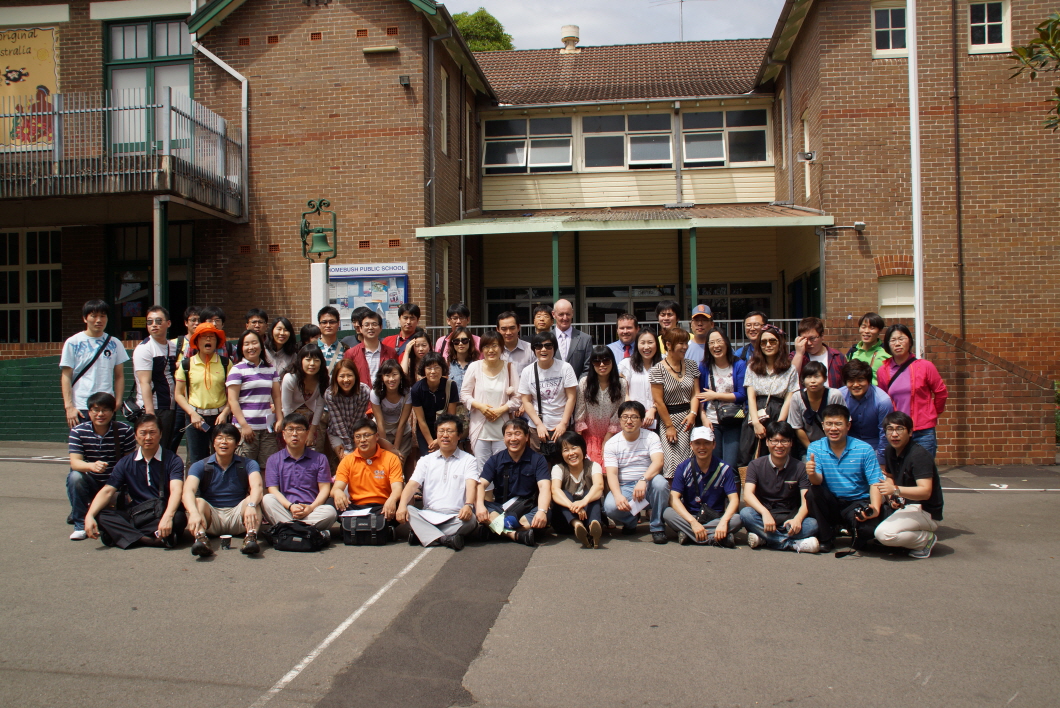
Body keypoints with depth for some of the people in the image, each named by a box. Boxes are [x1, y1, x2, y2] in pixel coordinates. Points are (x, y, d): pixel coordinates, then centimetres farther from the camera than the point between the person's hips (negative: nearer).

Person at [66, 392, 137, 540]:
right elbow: (74, 462, -20)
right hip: (90, 483, 0)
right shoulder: (78, 431, -9)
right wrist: (92, 466, -43)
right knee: (75, 477, -32)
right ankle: (80, 525, -12)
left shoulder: (125, 430, -11)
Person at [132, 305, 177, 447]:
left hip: (171, 407, 7)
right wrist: (150, 413, -24)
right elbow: (145, 383, -17)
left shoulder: (173, 346, 11)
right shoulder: (144, 348, -9)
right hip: (154, 409, -7)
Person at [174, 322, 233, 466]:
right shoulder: (186, 364, 5)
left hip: (220, 417, 0)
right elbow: (179, 394, 7)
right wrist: (192, 413, -6)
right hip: (196, 417, 0)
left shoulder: (225, 363, 4)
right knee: (196, 462, 3)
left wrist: (225, 413, -9)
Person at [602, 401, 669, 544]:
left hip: (647, 485, 0)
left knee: (660, 482, -34)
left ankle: (657, 527, -12)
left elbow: (658, 462, -19)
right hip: (623, 487, 0)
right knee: (610, 507, -31)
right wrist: (618, 495, -30)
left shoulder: (651, 437, -2)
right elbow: (612, 474, -10)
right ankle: (630, 522, 7)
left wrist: (643, 480, -38)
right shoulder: (611, 444, 0)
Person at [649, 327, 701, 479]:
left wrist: (693, 414, -9)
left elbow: (695, 394, 7)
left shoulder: (691, 365, 8)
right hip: (669, 417, -4)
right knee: (673, 465, -8)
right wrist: (669, 426, -8)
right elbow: (658, 401, -8)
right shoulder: (658, 370, -8)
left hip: (688, 417, 4)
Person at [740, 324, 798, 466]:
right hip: (756, 417, 1)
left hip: (779, 418, -1)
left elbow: (789, 400, 1)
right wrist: (756, 422, -9)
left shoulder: (790, 369, 8)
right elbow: (751, 397, 4)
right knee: (750, 462, -6)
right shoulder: (753, 366, 12)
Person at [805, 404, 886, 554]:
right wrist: (812, 474, -41)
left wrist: (875, 508, -32)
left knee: (869, 525, -32)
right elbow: (818, 481, -15)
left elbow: (875, 483, -12)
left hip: (859, 502, -1)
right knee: (814, 492, -29)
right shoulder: (815, 448, -4)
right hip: (831, 504, 1)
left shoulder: (864, 449, -6)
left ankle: (858, 541, 8)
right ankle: (826, 538, -8)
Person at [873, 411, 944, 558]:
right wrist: (891, 496, -7)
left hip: (925, 512, -9)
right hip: (902, 506, 9)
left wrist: (895, 490, -44)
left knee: (884, 534, -29)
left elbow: (925, 492, -29)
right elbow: (890, 477, 15)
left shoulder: (919, 455, -21)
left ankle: (926, 539, -2)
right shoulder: (890, 451, 5)